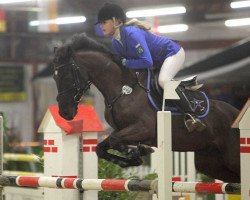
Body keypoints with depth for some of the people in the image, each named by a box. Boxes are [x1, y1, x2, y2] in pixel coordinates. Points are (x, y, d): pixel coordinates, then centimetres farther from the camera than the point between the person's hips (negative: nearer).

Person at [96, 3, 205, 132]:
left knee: (163, 80, -36)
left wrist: (125, 63, -28)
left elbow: (147, 62, -38)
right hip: (158, 61, 10)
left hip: (173, 52, -10)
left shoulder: (132, 33, -33)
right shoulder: (116, 43, -3)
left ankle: (190, 116, -32)